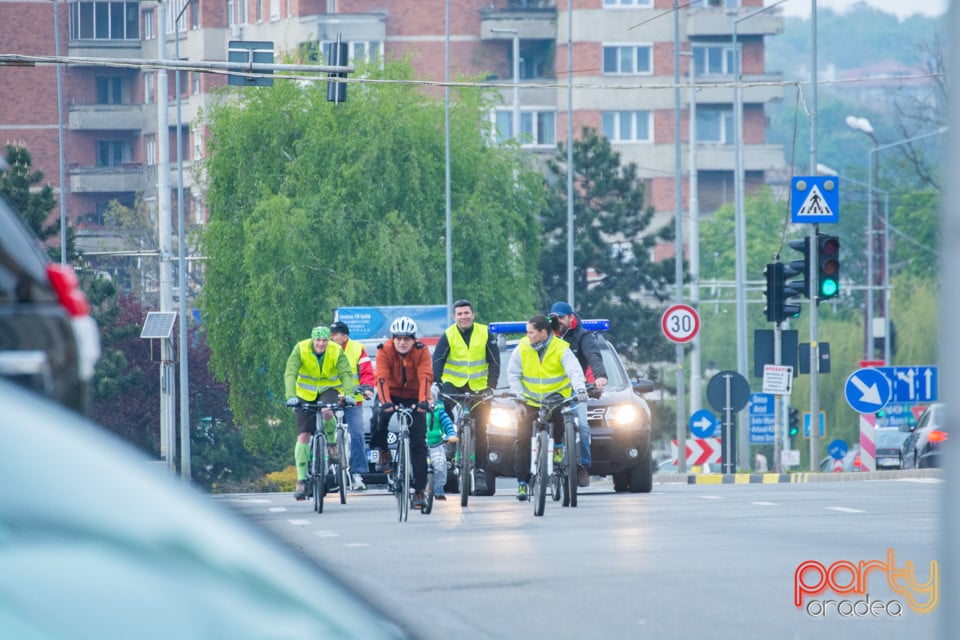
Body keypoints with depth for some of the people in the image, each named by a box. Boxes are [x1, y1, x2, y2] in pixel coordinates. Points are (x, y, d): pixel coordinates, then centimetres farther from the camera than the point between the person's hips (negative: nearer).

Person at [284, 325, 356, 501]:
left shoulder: (336, 352, -18)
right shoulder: (300, 349, -20)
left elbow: (346, 374, -27)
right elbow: (290, 374, -29)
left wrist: (348, 394, -46)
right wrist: (291, 396, -44)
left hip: (329, 389, -1)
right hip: (306, 394, 1)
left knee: (327, 413, -35)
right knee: (303, 436, -9)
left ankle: (332, 445, -5)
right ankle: (301, 481, -4)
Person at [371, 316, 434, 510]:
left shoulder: (421, 351, -17)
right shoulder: (384, 351, -18)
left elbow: (426, 377, -28)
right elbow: (381, 377, -30)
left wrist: (423, 400, -45)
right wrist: (385, 402, -46)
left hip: (413, 397, 1)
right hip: (392, 394, 0)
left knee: (419, 443, -7)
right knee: (381, 415, -34)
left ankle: (420, 490, -4)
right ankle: (382, 449, -5)